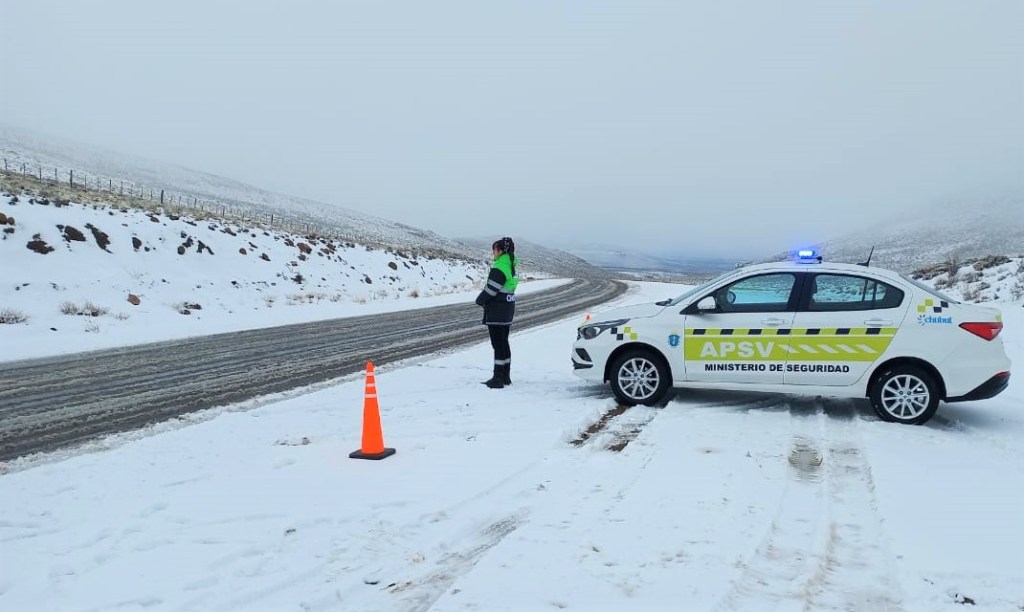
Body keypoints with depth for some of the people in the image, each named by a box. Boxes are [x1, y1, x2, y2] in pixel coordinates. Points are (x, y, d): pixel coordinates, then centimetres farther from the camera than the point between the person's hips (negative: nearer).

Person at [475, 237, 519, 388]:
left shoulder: (499, 269, -19)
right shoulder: (511, 266, 10)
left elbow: (490, 290, -19)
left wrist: (480, 300, 0)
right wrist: (484, 299, 10)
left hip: (496, 311, -9)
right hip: (508, 309, 9)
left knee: (498, 344, -4)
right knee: (504, 342, 15)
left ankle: (498, 379, 0)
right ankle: (506, 376, 22)